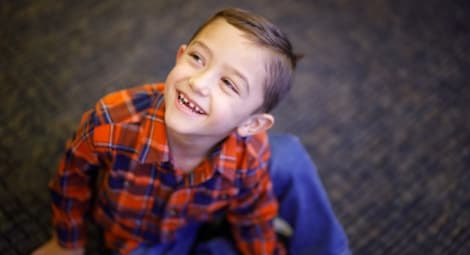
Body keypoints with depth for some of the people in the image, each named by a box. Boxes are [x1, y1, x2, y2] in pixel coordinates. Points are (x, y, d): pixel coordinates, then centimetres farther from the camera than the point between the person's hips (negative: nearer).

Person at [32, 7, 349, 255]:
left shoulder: (249, 157, -32)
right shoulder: (110, 123, -37)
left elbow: (255, 228, -11)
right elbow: (73, 177, -14)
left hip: (206, 217, 2)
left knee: (290, 155, -13)